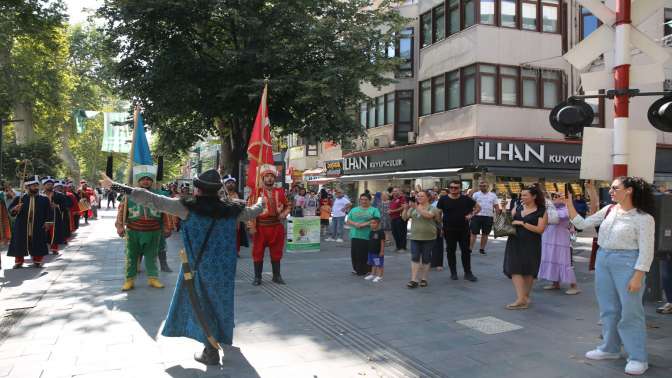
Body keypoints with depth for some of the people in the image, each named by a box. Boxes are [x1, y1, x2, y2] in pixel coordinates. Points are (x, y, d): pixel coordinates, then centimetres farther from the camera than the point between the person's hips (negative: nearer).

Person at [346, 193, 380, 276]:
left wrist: (364, 224, -16)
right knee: (355, 254, 5)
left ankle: (364, 270, 8)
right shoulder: (354, 210, 17)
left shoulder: (374, 210, 5)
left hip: (367, 236, -4)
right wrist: (355, 224, -9)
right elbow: (348, 220, 12)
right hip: (355, 235, 4)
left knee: (365, 254, -3)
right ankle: (356, 269, 20)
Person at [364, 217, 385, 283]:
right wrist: (369, 250, 16)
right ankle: (372, 274, 28)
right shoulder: (371, 232, 9)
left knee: (380, 265, 1)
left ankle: (379, 276, 8)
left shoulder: (381, 232, -15)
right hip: (371, 251, 8)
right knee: (373, 264, 18)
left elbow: (382, 242, -15)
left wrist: (382, 251, -17)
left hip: (378, 252, -8)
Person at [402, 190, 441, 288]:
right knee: (415, 258, -3)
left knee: (426, 259, 6)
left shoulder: (432, 208, -4)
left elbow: (428, 215, -25)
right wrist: (405, 209, -13)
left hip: (428, 238, -3)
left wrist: (417, 207, -30)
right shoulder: (413, 208, 9)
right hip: (415, 237, 3)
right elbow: (404, 218, 5)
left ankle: (423, 279, 18)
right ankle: (413, 280, -4)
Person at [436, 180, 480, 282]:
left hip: (464, 229, 1)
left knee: (466, 251, 4)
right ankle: (453, 272, 19)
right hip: (449, 230, -1)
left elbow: (478, 207, 10)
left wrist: (471, 214, -7)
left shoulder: (466, 199, 0)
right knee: (451, 251, 7)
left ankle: (468, 273, 14)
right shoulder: (443, 199, -3)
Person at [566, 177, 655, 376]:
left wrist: (637, 277, -18)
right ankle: (610, 348, 29)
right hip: (603, 260, 7)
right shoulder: (609, 210, 6)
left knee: (630, 311, 0)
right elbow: (583, 224, 10)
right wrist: (569, 204, 2)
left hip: (627, 263, -6)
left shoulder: (643, 218, -11)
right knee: (608, 308, 15)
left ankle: (638, 358, 11)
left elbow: (646, 251, -13)